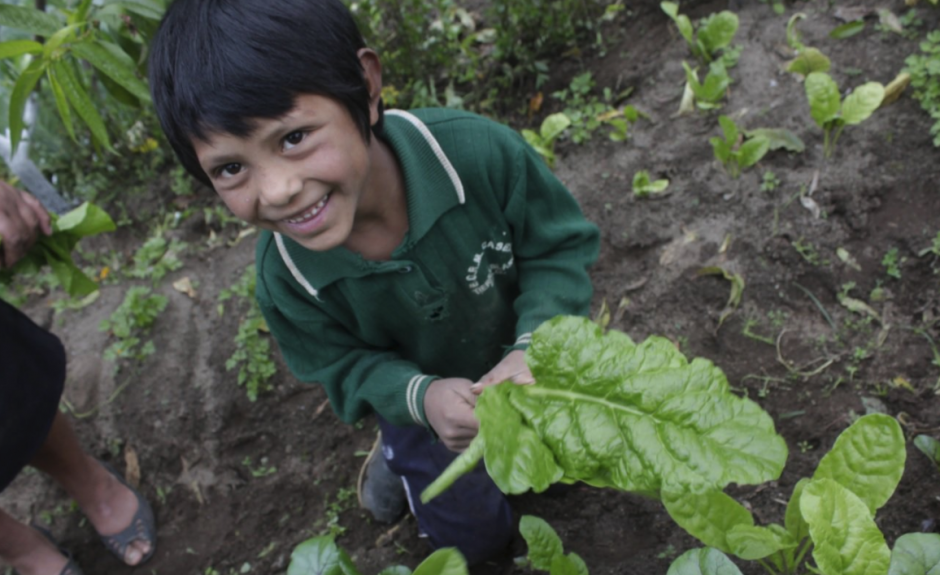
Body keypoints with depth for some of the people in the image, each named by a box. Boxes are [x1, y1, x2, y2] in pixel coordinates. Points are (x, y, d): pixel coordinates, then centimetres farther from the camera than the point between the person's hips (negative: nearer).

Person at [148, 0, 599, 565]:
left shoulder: (479, 153, -38)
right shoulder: (284, 278, -31)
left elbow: (561, 247, -22)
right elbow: (344, 367, -14)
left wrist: (532, 348, -38)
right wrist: (421, 397, -35)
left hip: (522, 365, 0)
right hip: (419, 405, 0)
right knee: (478, 538, 19)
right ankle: (399, 448, 42)